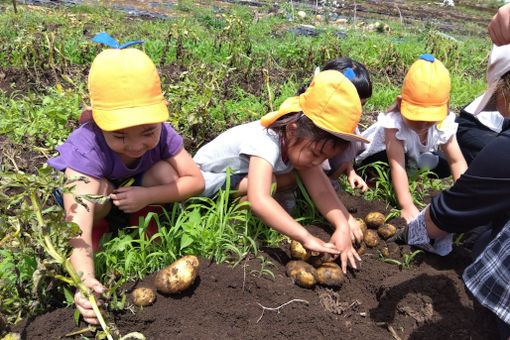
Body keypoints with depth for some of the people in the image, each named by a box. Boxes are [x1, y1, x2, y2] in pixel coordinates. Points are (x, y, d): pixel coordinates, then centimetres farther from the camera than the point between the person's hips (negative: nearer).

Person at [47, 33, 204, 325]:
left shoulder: (163, 134, -30)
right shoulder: (86, 149, -42)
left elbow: (196, 180, -24)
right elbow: (76, 222, -51)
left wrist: (146, 196, -37)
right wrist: (85, 279, -67)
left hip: (133, 190, 3)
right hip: (74, 186, -3)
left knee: (166, 172, -27)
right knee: (99, 190, -38)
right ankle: (98, 230, -6)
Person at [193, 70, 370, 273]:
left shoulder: (303, 139, -15)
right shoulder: (265, 144, -39)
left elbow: (320, 190, -21)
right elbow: (258, 201, -54)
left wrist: (342, 225, -36)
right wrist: (305, 237, -55)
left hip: (238, 173, 8)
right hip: (204, 177, -8)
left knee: (292, 177, -12)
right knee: (268, 181, -34)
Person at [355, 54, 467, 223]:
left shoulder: (444, 124, -24)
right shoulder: (394, 122, -38)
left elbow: (457, 162, -21)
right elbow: (396, 164, -43)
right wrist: (407, 206, -51)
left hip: (414, 158, 6)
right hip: (373, 156, -5)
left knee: (444, 166, -16)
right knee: (388, 159, -38)